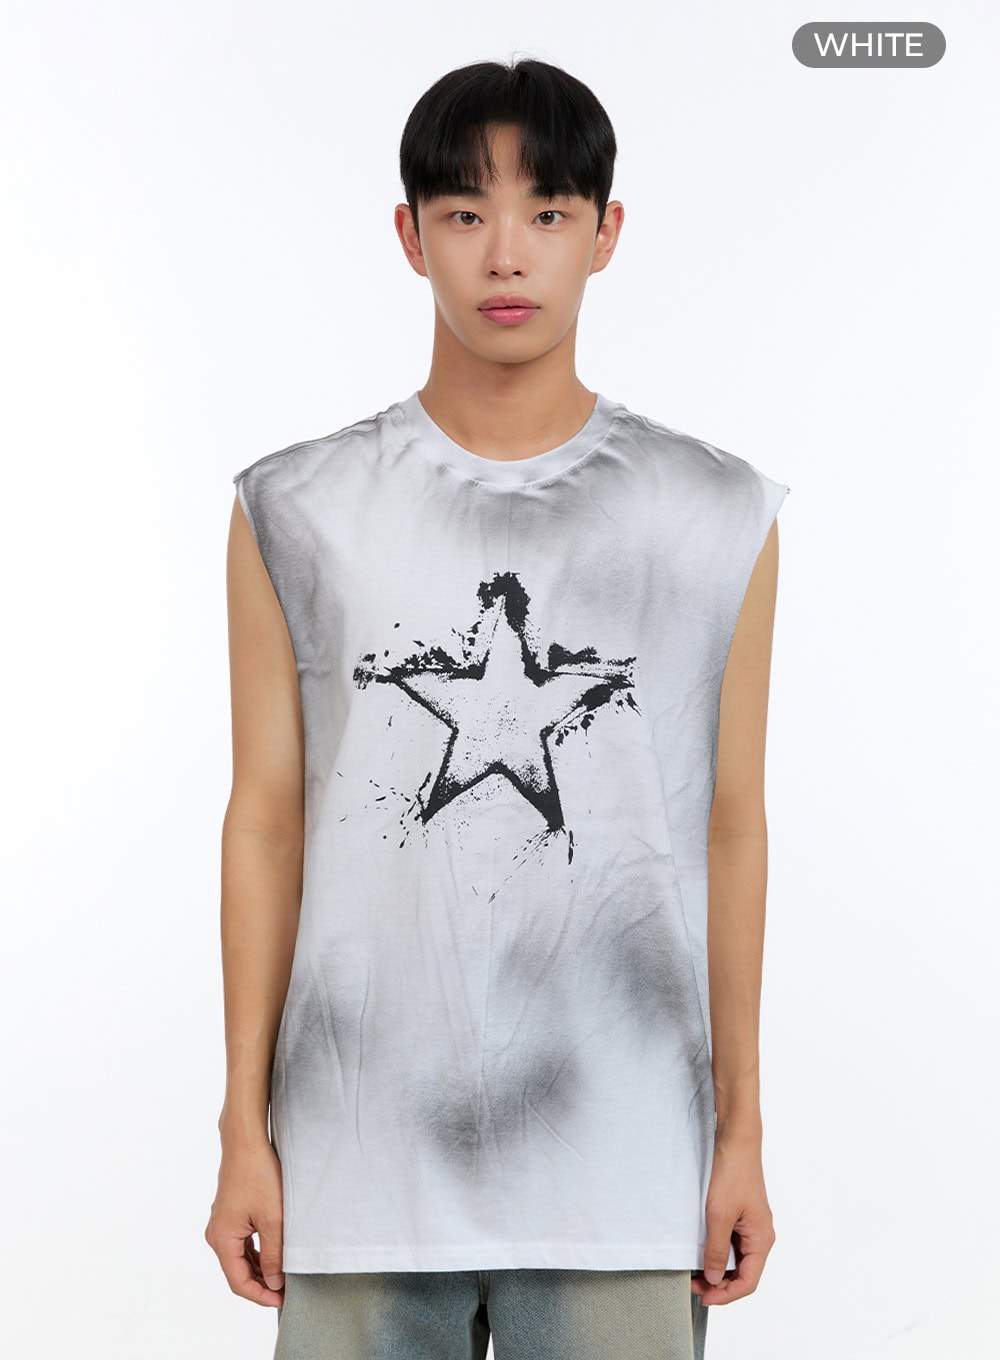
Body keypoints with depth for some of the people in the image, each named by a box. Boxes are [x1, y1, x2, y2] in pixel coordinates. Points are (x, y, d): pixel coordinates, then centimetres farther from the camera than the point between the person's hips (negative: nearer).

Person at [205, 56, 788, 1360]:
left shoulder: (721, 519, 2)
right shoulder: (297, 515, 2)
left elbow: (731, 828, 5)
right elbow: (267, 823, 4)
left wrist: (741, 1132, 6)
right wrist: (244, 1129, 3)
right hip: (362, 1162, 0)